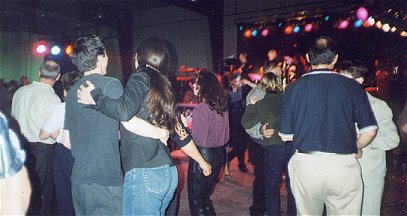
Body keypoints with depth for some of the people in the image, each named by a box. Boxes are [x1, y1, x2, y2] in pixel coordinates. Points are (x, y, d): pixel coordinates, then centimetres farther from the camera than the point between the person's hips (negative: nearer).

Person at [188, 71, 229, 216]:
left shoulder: (201, 108, -19)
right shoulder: (223, 107, 4)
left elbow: (199, 140, -20)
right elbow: (225, 136, 11)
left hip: (203, 156, -8)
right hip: (219, 154, 8)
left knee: (197, 199, 9)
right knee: (204, 196, 24)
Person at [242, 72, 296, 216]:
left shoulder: (261, 104, -4)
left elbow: (246, 123, -2)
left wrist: (251, 105, 9)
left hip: (273, 147, -3)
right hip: (292, 145, 3)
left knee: (272, 185, 12)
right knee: (292, 184, 17)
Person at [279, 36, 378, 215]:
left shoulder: (294, 87, -1)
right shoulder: (352, 86, -1)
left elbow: (285, 136, 2)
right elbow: (370, 131, -1)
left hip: (305, 164, 1)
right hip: (344, 166, 0)